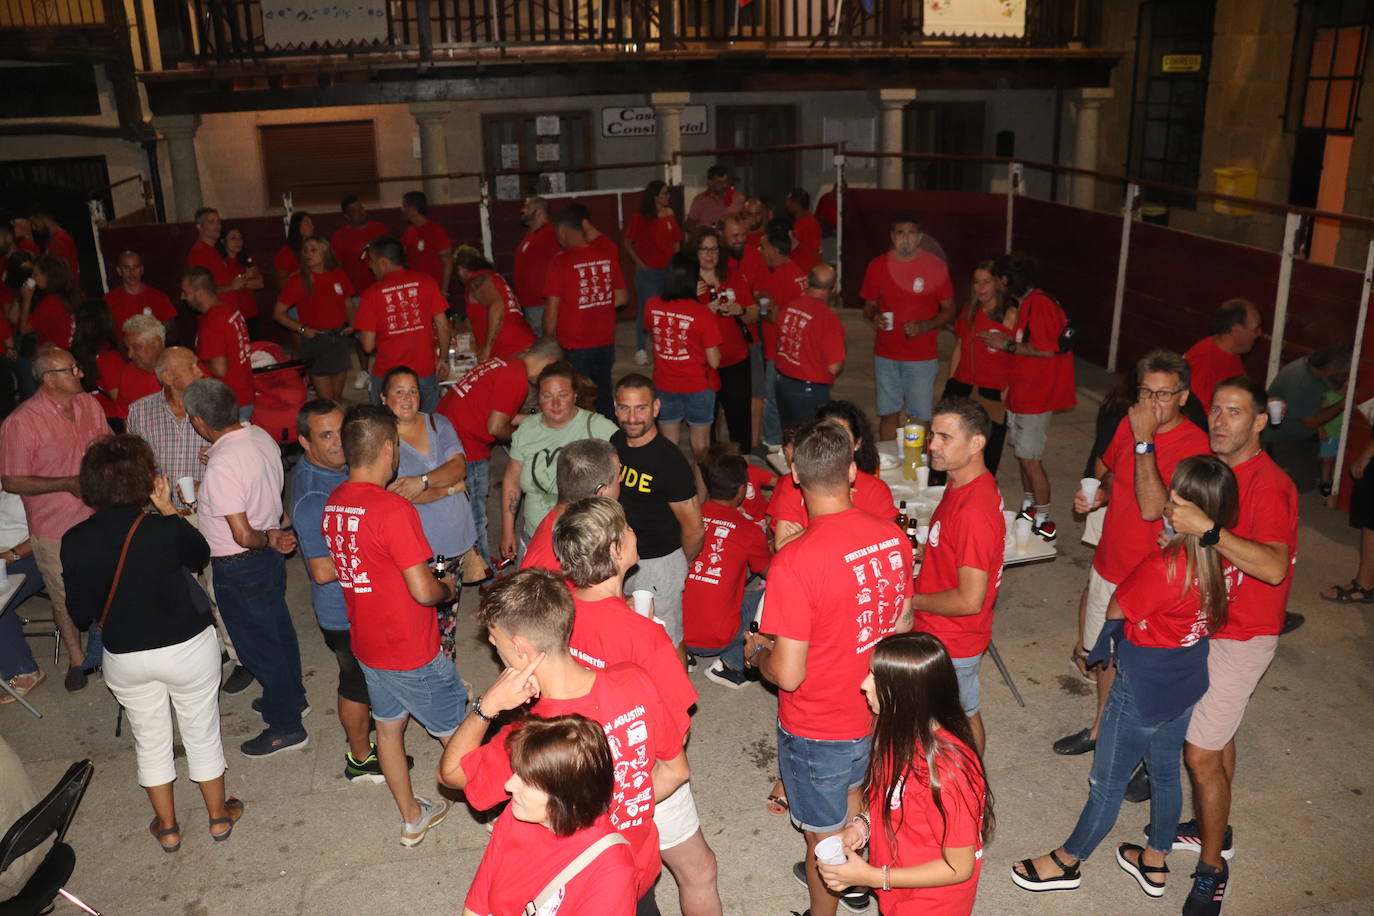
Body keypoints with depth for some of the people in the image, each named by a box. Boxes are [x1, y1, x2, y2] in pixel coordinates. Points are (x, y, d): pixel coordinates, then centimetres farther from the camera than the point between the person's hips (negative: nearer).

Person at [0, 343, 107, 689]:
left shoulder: (90, 405, -1)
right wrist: (68, 484, -22)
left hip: (100, 519, 4)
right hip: (55, 529, -4)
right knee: (65, 600, 14)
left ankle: (99, 653, 38)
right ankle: (76, 659, 38)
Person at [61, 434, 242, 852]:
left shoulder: (75, 541, -13)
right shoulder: (164, 530, -23)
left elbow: (81, 614, -4)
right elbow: (201, 554, 0)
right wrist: (168, 509, -1)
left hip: (124, 657, 3)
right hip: (188, 648, -2)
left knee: (150, 739, 21)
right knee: (202, 732, 17)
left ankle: (167, 826, 36)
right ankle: (219, 815, 35)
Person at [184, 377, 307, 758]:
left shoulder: (221, 466, -30)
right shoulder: (261, 436, -4)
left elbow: (243, 535, -28)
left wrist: (268, 539, -12)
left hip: (238, 566, -9)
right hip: (269, 555, 9)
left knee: (258, 644, 8)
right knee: (278, 628, 25)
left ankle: (285, 728, 22)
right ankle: (292, 698, 46)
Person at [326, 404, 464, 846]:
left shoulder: (333, 504, -2)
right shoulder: (394, 508, -28)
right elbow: (423, 591, -27)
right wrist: (447, 587, -5)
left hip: (366, 644, 7)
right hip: (412, 651, -7)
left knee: (389, 725, 21)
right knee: (459, 732, 12)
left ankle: (412, 817, 38)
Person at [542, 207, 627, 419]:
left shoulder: (560, 262, -13)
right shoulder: (607, 257, 0)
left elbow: (551, 312, -12)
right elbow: (620, 298, 9)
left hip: (574, 348, -5)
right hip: (605, 343, 5)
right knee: (604, 397, 17)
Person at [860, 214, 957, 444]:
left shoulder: (935, 267, -5)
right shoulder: (877, 266, 2)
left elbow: (949, 310, 0)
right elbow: (869, 306, 12)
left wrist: (924, 326, -17)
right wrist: (874, 317, -11)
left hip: (922, 357, -2)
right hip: (885, 355, 2)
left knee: (921, 418, 0)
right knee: (888, 414, 9)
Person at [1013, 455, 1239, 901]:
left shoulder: (1163, 566, -34)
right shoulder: (1227, 558, -12)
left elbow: (1115, 611, -16)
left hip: (1141, 692, -7)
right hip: (1187, 685, 7)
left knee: (1107, 782, 12)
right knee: (1165, 772, 25)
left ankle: (1065, 863, 32)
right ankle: (1154, 862, 45)